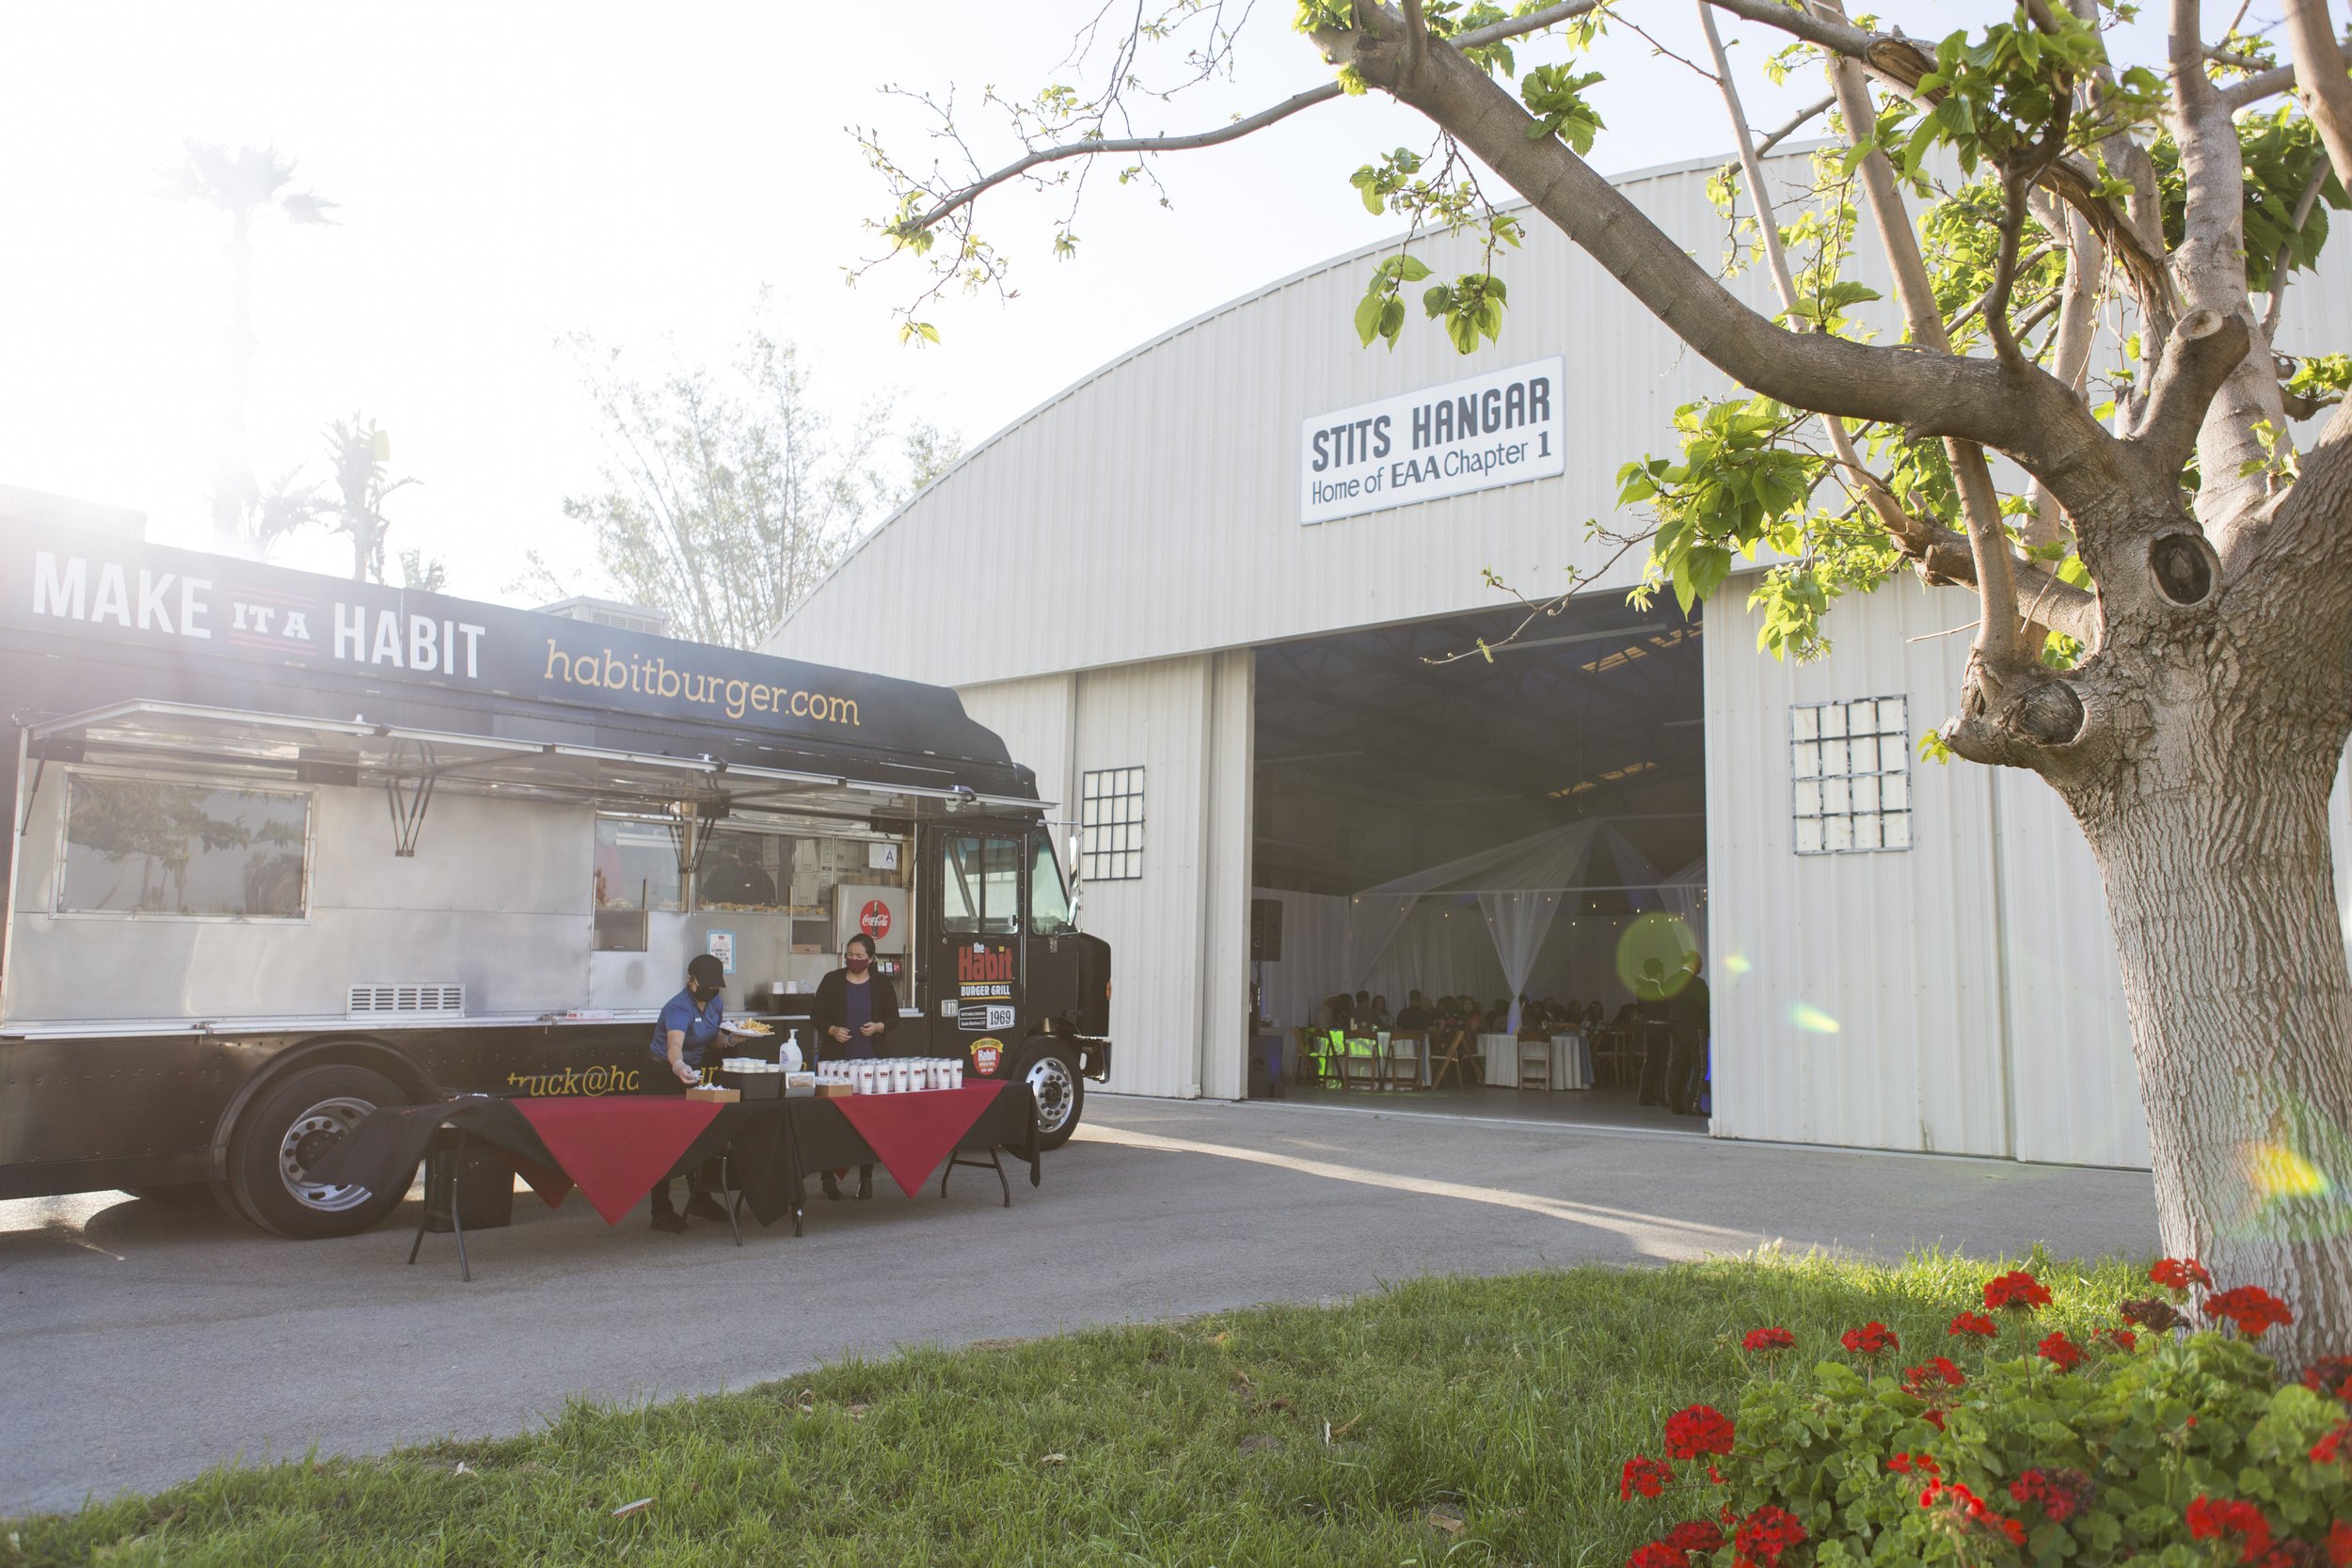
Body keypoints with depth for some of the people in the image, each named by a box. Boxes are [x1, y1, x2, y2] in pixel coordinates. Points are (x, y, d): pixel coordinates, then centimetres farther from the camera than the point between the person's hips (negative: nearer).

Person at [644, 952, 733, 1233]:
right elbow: (674, 1044, -48)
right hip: (662, 1075, -8)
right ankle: (661, 1212, 2)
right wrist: (679, 1066, -68)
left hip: (691, 1073, 8)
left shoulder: (714, 1003, -2)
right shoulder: (679, 1008, -28)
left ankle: (700, 1199, 31)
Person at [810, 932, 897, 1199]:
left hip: (870, 1060, 1)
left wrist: (878, 1027, -10)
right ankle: (829, 1175, 9)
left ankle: (866, 1177, 13)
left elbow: (893, 1017, 10)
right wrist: (832, 1030, -13)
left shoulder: (882, 984, 6)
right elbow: (815, 1014, 5)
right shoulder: (832, 981, 2)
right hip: (836, 1059, -1)